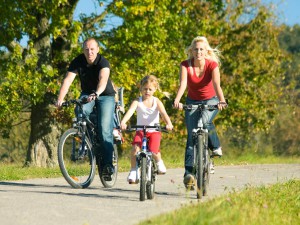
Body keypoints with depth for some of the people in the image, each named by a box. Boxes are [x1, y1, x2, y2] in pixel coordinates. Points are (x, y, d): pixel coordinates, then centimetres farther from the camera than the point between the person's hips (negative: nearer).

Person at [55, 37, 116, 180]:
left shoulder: (103, 62, -24)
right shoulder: (77, 62, -15)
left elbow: (103, 79, -43)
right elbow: (68, 80, -26)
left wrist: (96, 94, -63)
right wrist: (60, 99, -41)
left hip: (105, 95, -3)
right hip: (87, 94, 3)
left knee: (105, 129, -17)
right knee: (81, 111, -31)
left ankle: (108, 163, -11)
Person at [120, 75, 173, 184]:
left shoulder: (156, 102, -3)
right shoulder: (137, 101, -4)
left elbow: (163, 113, -19)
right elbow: (130, 111, -22)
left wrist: (169, 124, -40)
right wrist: (123, 122, -42)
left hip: (154, 131, -1)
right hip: (140, 130, 1)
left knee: (154, 151, -21)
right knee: (135, 149, -22)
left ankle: (159, 162, 14)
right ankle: (133, 171, -3)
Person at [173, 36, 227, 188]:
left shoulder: (212, 65, -19)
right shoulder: (185, 65, -16)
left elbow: (216, 84, -33)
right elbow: (183, 83, -31)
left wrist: (221, 101, -51)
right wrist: (177, 100, -50)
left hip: (210, 100, -1)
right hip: (192, 101, 1)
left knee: (205, 121, -33)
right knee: (192, 135, -11)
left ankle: (216, 146, -5)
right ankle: (188, 172, -14)